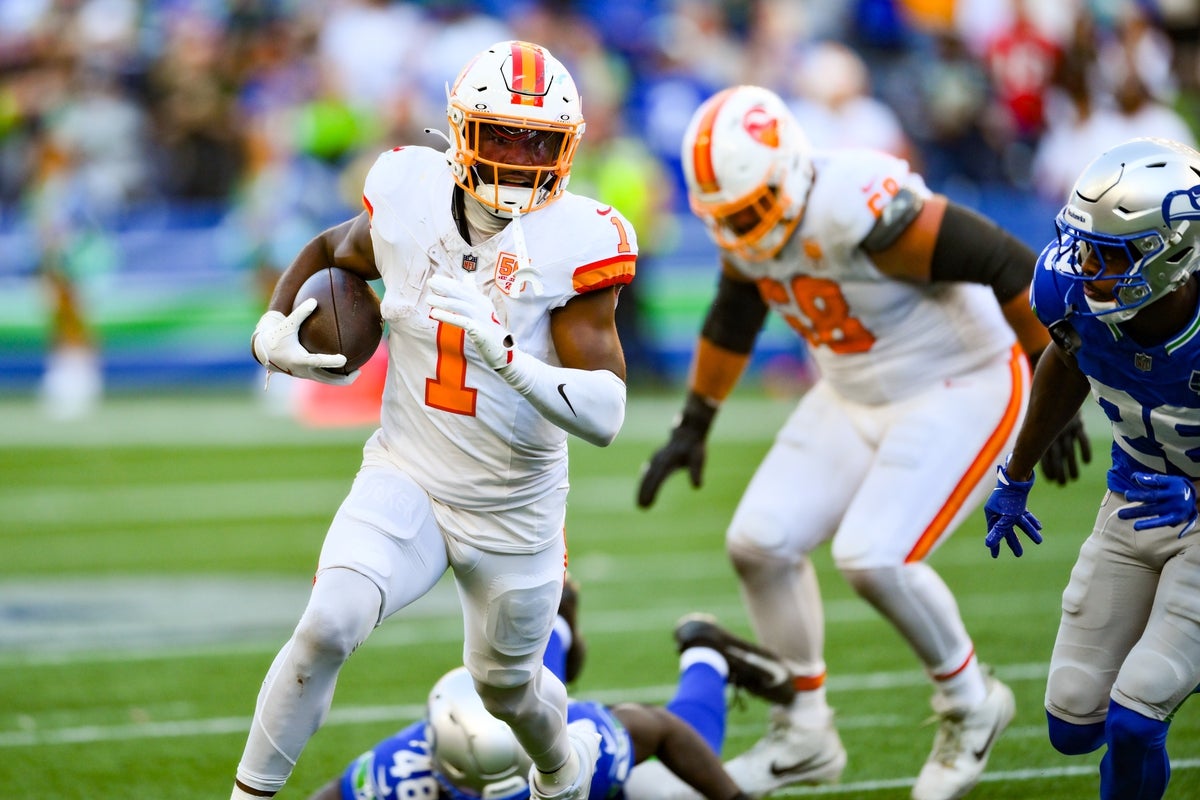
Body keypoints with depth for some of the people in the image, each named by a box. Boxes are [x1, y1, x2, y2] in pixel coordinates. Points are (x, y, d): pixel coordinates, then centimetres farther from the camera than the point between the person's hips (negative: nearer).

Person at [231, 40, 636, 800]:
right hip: (406, 479, 1)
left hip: (516, 509, -1)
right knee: (328, 626, -25)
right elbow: (329, 251, 14)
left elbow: (606, 416, -26)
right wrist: (273, 330, -5)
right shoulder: (408, 202, -11)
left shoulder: (573, 244, -20)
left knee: (507, 685, 20)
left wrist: (503, 353, -40)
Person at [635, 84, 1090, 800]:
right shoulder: (750, 227, -6)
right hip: (857, 399, 9)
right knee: (760, 543, 0)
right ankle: (805, 735, 16)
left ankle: (970, 703, 5)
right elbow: (731, 323, 15)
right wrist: (693, 427, 20)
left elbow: (1013, 269, -28)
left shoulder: (864, 211, -32)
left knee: (873, 558, -21)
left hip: (960, 387, -9)